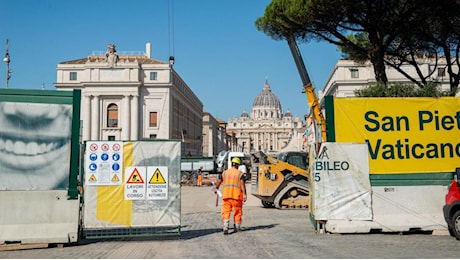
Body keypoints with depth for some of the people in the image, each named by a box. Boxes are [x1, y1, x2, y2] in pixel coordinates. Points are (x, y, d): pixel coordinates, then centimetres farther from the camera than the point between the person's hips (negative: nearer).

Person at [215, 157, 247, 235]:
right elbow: (242, 184, -12)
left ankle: (225, 227, -15)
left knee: (226, 211, 2)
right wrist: (244, 194, -17)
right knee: (238, 211, 14)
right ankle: (237, 227, 25)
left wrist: (216, 188, 33)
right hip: (236, 196, -2)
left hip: (226, 195, 2)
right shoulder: (240, 173, 0)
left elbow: (218, 182, 14)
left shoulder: (225, 173, 9)